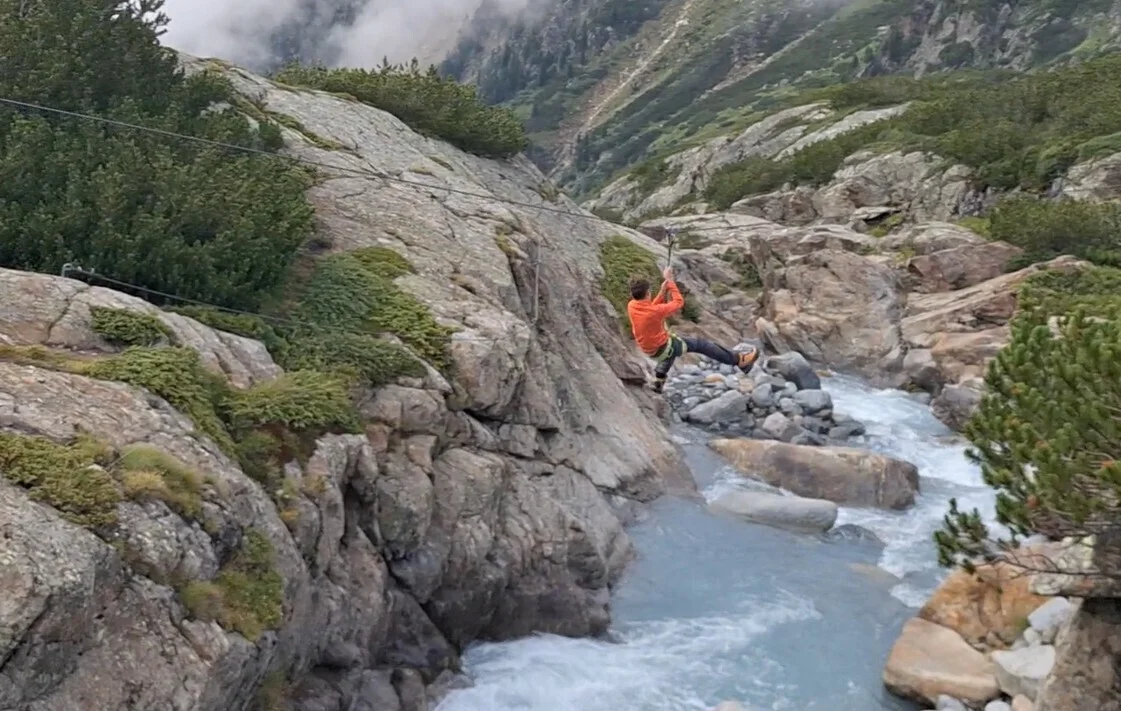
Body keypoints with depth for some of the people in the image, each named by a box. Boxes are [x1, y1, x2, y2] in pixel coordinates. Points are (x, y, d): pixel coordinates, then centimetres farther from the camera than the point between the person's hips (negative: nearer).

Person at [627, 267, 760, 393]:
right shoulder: (656, 311, -32)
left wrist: (662, 291, 2)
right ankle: (738, 360, 11)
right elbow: (679, 302, -15)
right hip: (663, 347, -7)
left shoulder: (631, 306, -12)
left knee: (674, 344, 39)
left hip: (649, 349, 7)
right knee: (700, 344, 4)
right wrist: (670, 281, -11)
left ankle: (659, 379, 41)